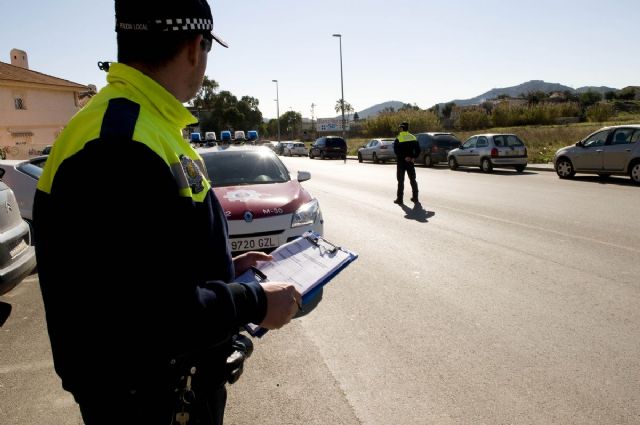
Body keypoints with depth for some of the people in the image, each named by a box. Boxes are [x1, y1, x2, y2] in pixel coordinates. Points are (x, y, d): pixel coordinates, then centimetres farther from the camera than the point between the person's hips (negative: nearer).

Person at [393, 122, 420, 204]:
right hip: (410, 162, 4)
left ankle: (399, 199, 2)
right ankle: (415, 198, 18)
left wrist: (404, 157, -15)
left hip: (401, 162, -4)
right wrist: (414, 158, -1)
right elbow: (418, 150, 4)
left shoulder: (398, 138, -10)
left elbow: (396, 151, -18)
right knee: (413, 180, 13)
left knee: (401, 180, 2)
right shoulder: (413, 138, 5)